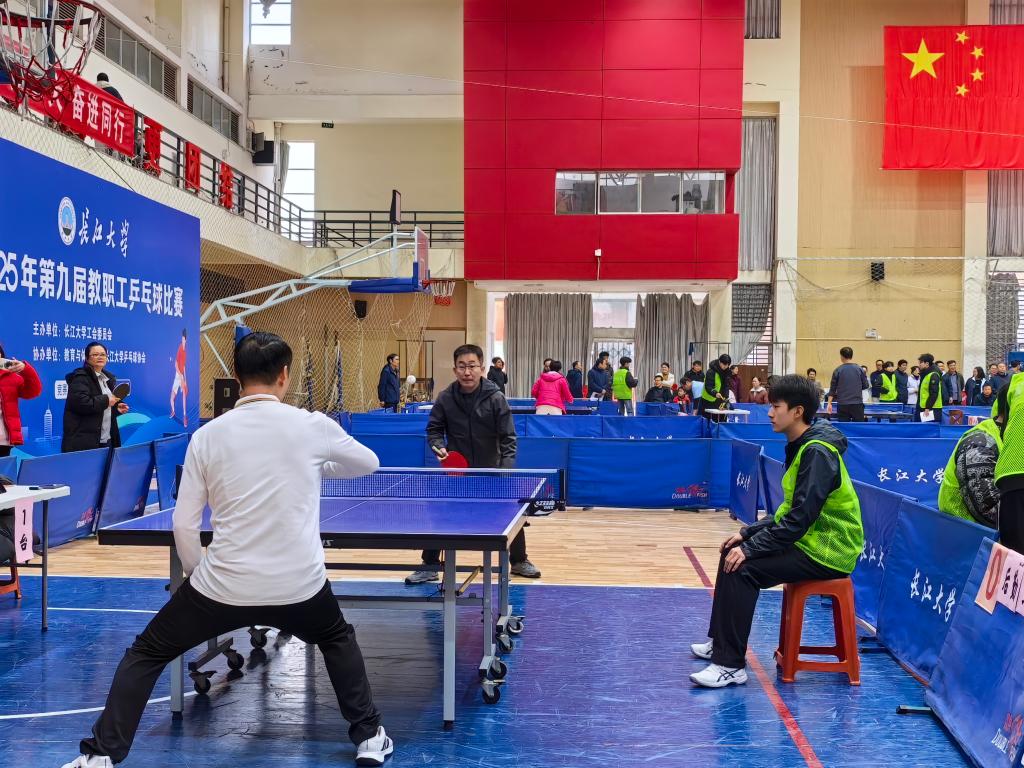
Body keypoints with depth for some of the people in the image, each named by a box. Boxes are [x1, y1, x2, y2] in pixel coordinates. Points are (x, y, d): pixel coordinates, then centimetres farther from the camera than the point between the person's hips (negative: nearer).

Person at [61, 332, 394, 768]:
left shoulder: (206, 436, -1)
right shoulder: (314, 426, -3)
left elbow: (184, 526, 0)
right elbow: (369, 463, 16)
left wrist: (199, 578, 17)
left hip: (223, 585, 0)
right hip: (300, 585, 1)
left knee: (146, 654, 23)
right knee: (338, 640, 33)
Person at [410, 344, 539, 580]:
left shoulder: (495, 399, -13)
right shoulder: (445, 399, -10)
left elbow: (507, 437, -11)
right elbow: (434, 429, 3)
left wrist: (506, 468, -22)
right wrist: (439, 446, -18)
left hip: (491, 469, 0)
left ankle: (519, 561, 30)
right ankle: (430, 566, 14)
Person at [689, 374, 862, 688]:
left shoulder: (818, 453, -20)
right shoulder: (802, 447, 10)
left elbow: (799, 519, -26)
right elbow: (788, 510, 15)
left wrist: (750, 548, -23)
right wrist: (748, 533, 6)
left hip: (827, 553, -10)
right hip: (808, 539, 10)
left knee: (742, 567, -21)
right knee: (733, 552, 11)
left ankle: (730, 665, -14)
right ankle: (720, 641, 22)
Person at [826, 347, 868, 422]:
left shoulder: (837, 370, -1)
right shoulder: (860, 369, 0)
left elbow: (832, 388, 1)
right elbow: (865, 386, 6)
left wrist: (829, 403, 4)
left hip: (843, 405, 0)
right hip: (857, 404, 0)